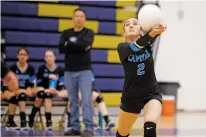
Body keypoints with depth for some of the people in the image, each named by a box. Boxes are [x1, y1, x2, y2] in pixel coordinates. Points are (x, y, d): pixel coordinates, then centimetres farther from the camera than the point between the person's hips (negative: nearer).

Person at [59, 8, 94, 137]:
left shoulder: (89, 32, 5)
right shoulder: (66, 33, 11)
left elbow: (85, 44, -16)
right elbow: (61, 48, -6)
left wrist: (70, 44, -7)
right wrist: (79, 46, -12)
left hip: (85, 71, -3)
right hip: (69, 71, 3)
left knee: (86, 100, -10)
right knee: (73, 101, 6)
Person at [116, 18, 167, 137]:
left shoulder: (148, 43, -8)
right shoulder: (122, 47, -11)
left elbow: (152, 38, -32)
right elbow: (134, 47, -35)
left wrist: (158, 31, -58)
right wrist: (151, 33, -54)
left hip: (152, 94, -1)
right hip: (131, 96, 1)